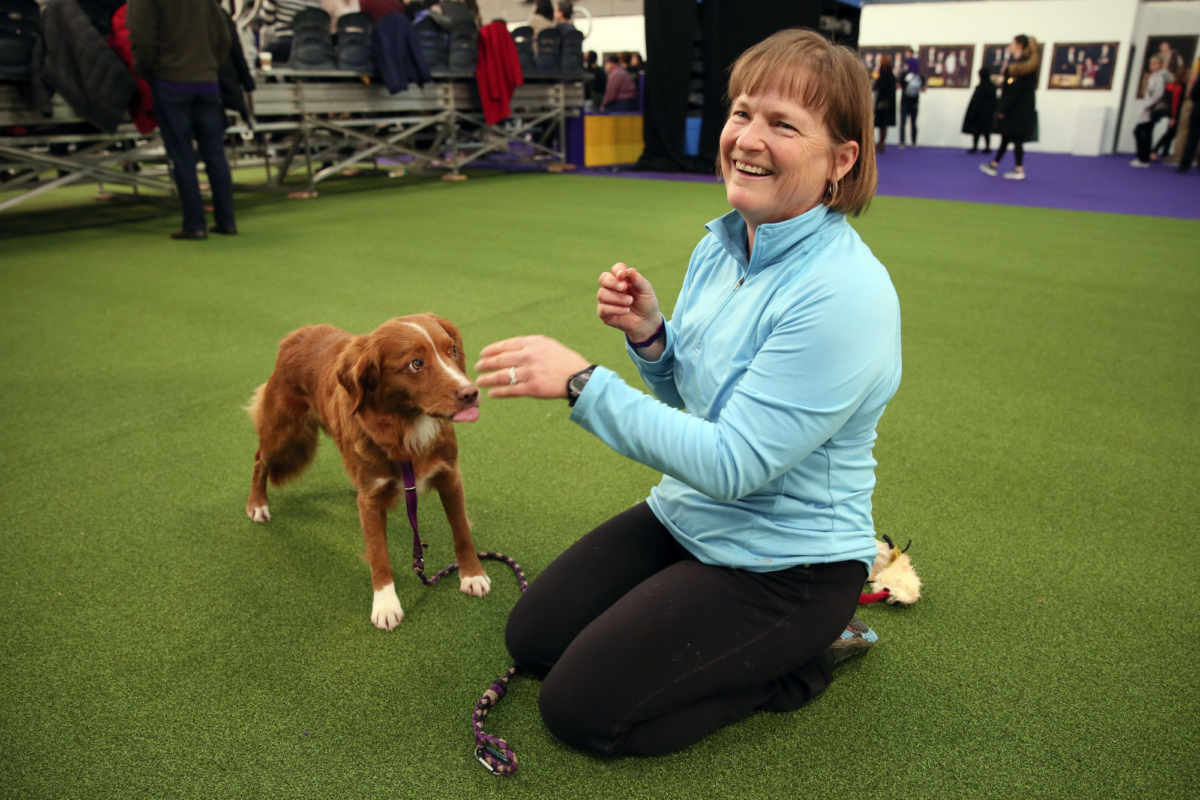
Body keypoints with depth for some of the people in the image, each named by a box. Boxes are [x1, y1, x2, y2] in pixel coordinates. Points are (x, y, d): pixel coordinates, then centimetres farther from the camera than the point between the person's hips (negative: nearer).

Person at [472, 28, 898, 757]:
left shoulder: (843, 293, -27)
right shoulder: (721, 243, -2)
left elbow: (734, 464, -29)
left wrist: (581, 381, -30)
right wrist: (649, 336, -12)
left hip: (784, 560, -8)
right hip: (686, 517, 8)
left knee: (580, 707, -7)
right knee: (532, 638, 11)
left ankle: (804, 653, 9)